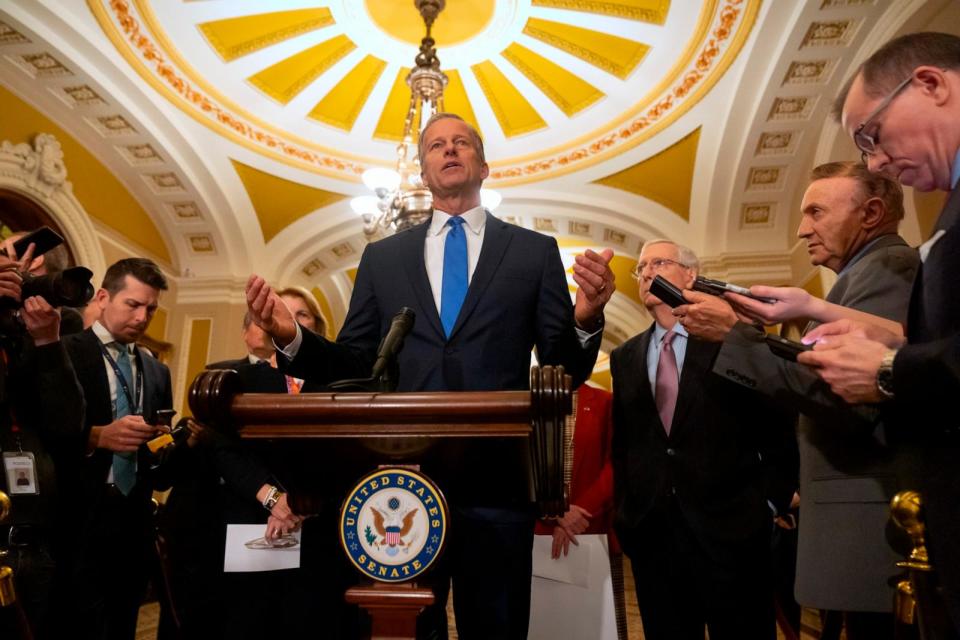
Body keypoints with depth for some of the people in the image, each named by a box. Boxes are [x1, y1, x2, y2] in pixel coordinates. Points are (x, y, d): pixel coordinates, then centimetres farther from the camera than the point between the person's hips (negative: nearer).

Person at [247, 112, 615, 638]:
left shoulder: (534, 251, 5)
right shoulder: (382, 256, 10)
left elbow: (565, 370, 1)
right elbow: (354, 366, 8)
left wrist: (586, 320, -20)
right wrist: (291, 337, -10)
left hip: (497, 477, -1)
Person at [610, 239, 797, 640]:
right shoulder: (625, 357, 12)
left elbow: (779, 430, 0)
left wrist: (769, 504, -5)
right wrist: (623, 508, 7)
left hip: (730, 527, -3)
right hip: (649, 530, 4)